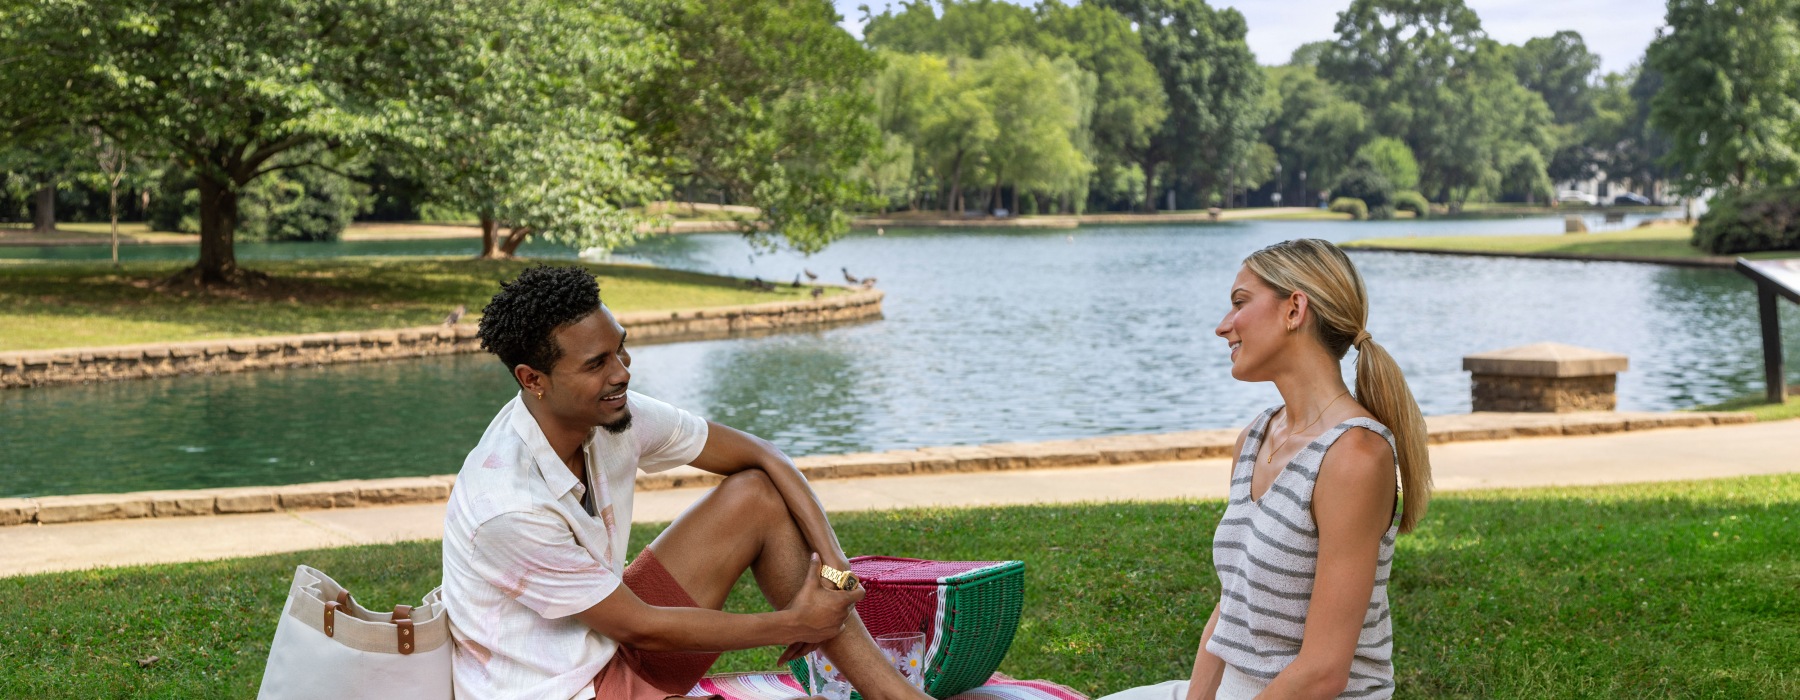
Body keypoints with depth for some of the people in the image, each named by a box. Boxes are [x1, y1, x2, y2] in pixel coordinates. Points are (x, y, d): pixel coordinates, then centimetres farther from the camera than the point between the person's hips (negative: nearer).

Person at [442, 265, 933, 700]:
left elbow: (761, 457, 2)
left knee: (757, 495, -1)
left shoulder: (615, 413, -9)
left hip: (610, 648, 9)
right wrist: (796, 624, -13)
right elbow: (639, 628, -20)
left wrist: (833, 563, -13)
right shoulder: (506, 505, -30)